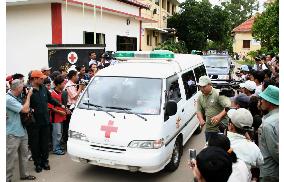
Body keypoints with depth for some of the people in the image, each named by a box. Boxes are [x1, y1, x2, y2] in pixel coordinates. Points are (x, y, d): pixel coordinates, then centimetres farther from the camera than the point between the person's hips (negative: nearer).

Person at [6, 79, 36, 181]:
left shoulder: (15, 98, 9)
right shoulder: (8, 99, -20)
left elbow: (24, 109, 22)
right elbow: (25, 109, -22)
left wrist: (29, 109, 1)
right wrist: (28, 95, -13)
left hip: (22, 131, 9)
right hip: (13, 134, -9)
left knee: (24, 154, 18)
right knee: (11, 158, -1)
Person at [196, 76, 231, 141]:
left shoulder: (218, 94, -13)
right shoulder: (200, 98, 8)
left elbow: (229, 107, -21)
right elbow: (199, 111, 12)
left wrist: (219, 116, -36)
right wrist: (201, 120, -9)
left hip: (221, 128, -6)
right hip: (209, 129, 6)